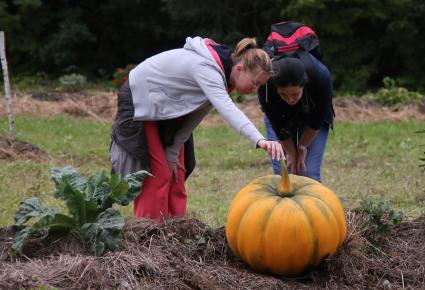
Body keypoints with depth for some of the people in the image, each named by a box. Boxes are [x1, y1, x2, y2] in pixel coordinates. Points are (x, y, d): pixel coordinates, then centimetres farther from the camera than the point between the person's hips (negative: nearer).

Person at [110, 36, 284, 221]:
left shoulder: (218, 73, -6)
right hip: (140, 100, -9)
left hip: (167, 107, 9)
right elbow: (226, 108, -52)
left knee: (176, 174, 4)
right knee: (157, 175, -12)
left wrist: (173, 153, -2)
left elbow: (196, 115, 0)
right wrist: (260, 141, -64)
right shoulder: (206, 68, -35)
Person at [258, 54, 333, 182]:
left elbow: (316, 121, -21)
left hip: (312, 115, 0)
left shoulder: (321, 77, -39)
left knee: (309, 174, -10)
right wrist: (291, 152, -12)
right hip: (278, 116, 0)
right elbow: (277, 125, -21)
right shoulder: (266, 84, -38)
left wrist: (302, 147, -11)